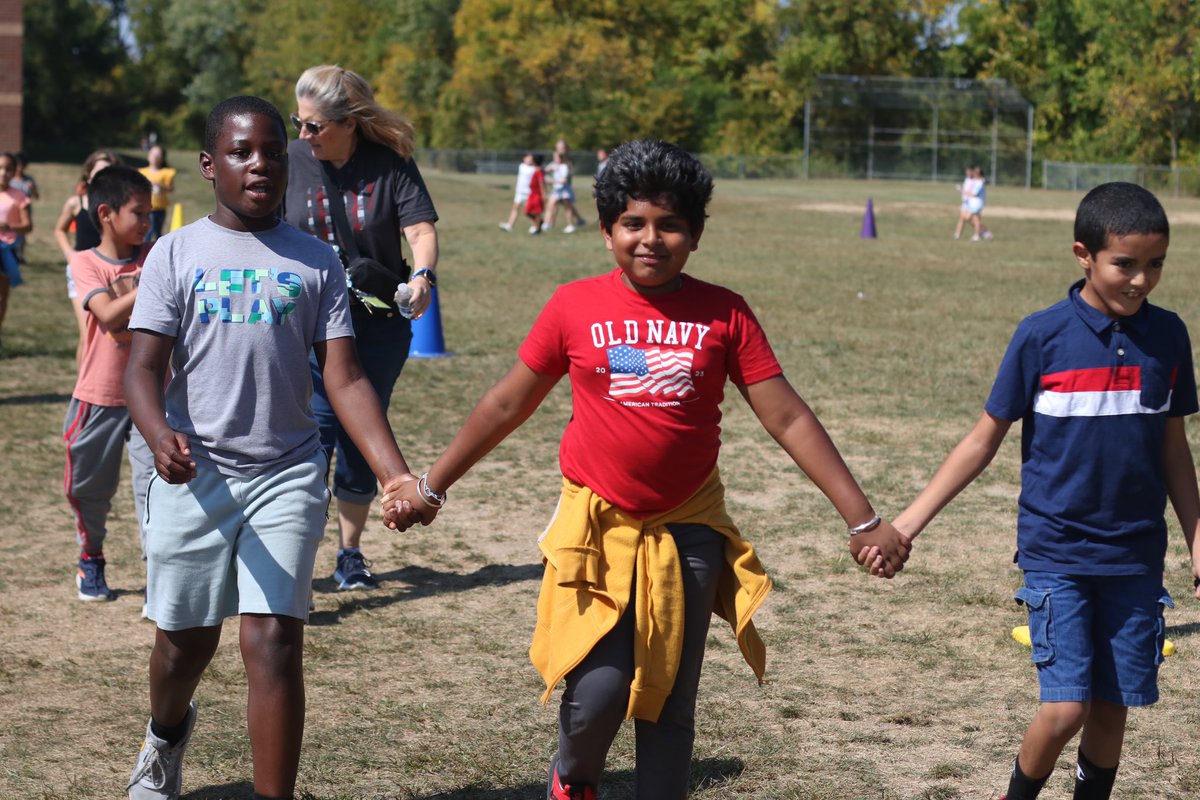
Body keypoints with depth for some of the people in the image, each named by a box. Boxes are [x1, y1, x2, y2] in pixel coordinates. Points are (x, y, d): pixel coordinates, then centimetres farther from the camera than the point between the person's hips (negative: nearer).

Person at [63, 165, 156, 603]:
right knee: (90, 488, 12)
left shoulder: (156, 261, 1)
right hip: (99, 397, -1)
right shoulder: (86, 263, -8)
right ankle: (91, 563, 34)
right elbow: (109, 314, -22)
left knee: (154, 480, -12)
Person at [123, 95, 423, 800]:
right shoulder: (178, 254, 0)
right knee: (186, 640, 15)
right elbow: (144, 368, -7)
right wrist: (161, 436, -30)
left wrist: (398, 476, -15)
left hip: (287, 475, 0)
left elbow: (345, 379, -1)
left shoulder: (315, 261, 3)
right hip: (195, 472, 0)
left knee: (274, 643, -11)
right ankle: (167, 734, 48)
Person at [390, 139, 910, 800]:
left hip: (687, 533, 1)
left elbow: (788, 420, -2)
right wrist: (432, 486, 11)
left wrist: (861, 519, -5)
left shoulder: (724, 315, -3)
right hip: (598, 523, -1)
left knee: (668, 707, 6)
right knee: (598, 691, -11)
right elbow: (507, 404, 8)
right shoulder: (574, 307, -3)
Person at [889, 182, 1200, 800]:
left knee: (1112, 704, 6)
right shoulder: (1042, 336, -8)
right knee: (1065, 708, -9)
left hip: (1135, 557, 3)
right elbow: (985, 439, -1)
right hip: (1057, 553, -3)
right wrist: (909, 521, -5)